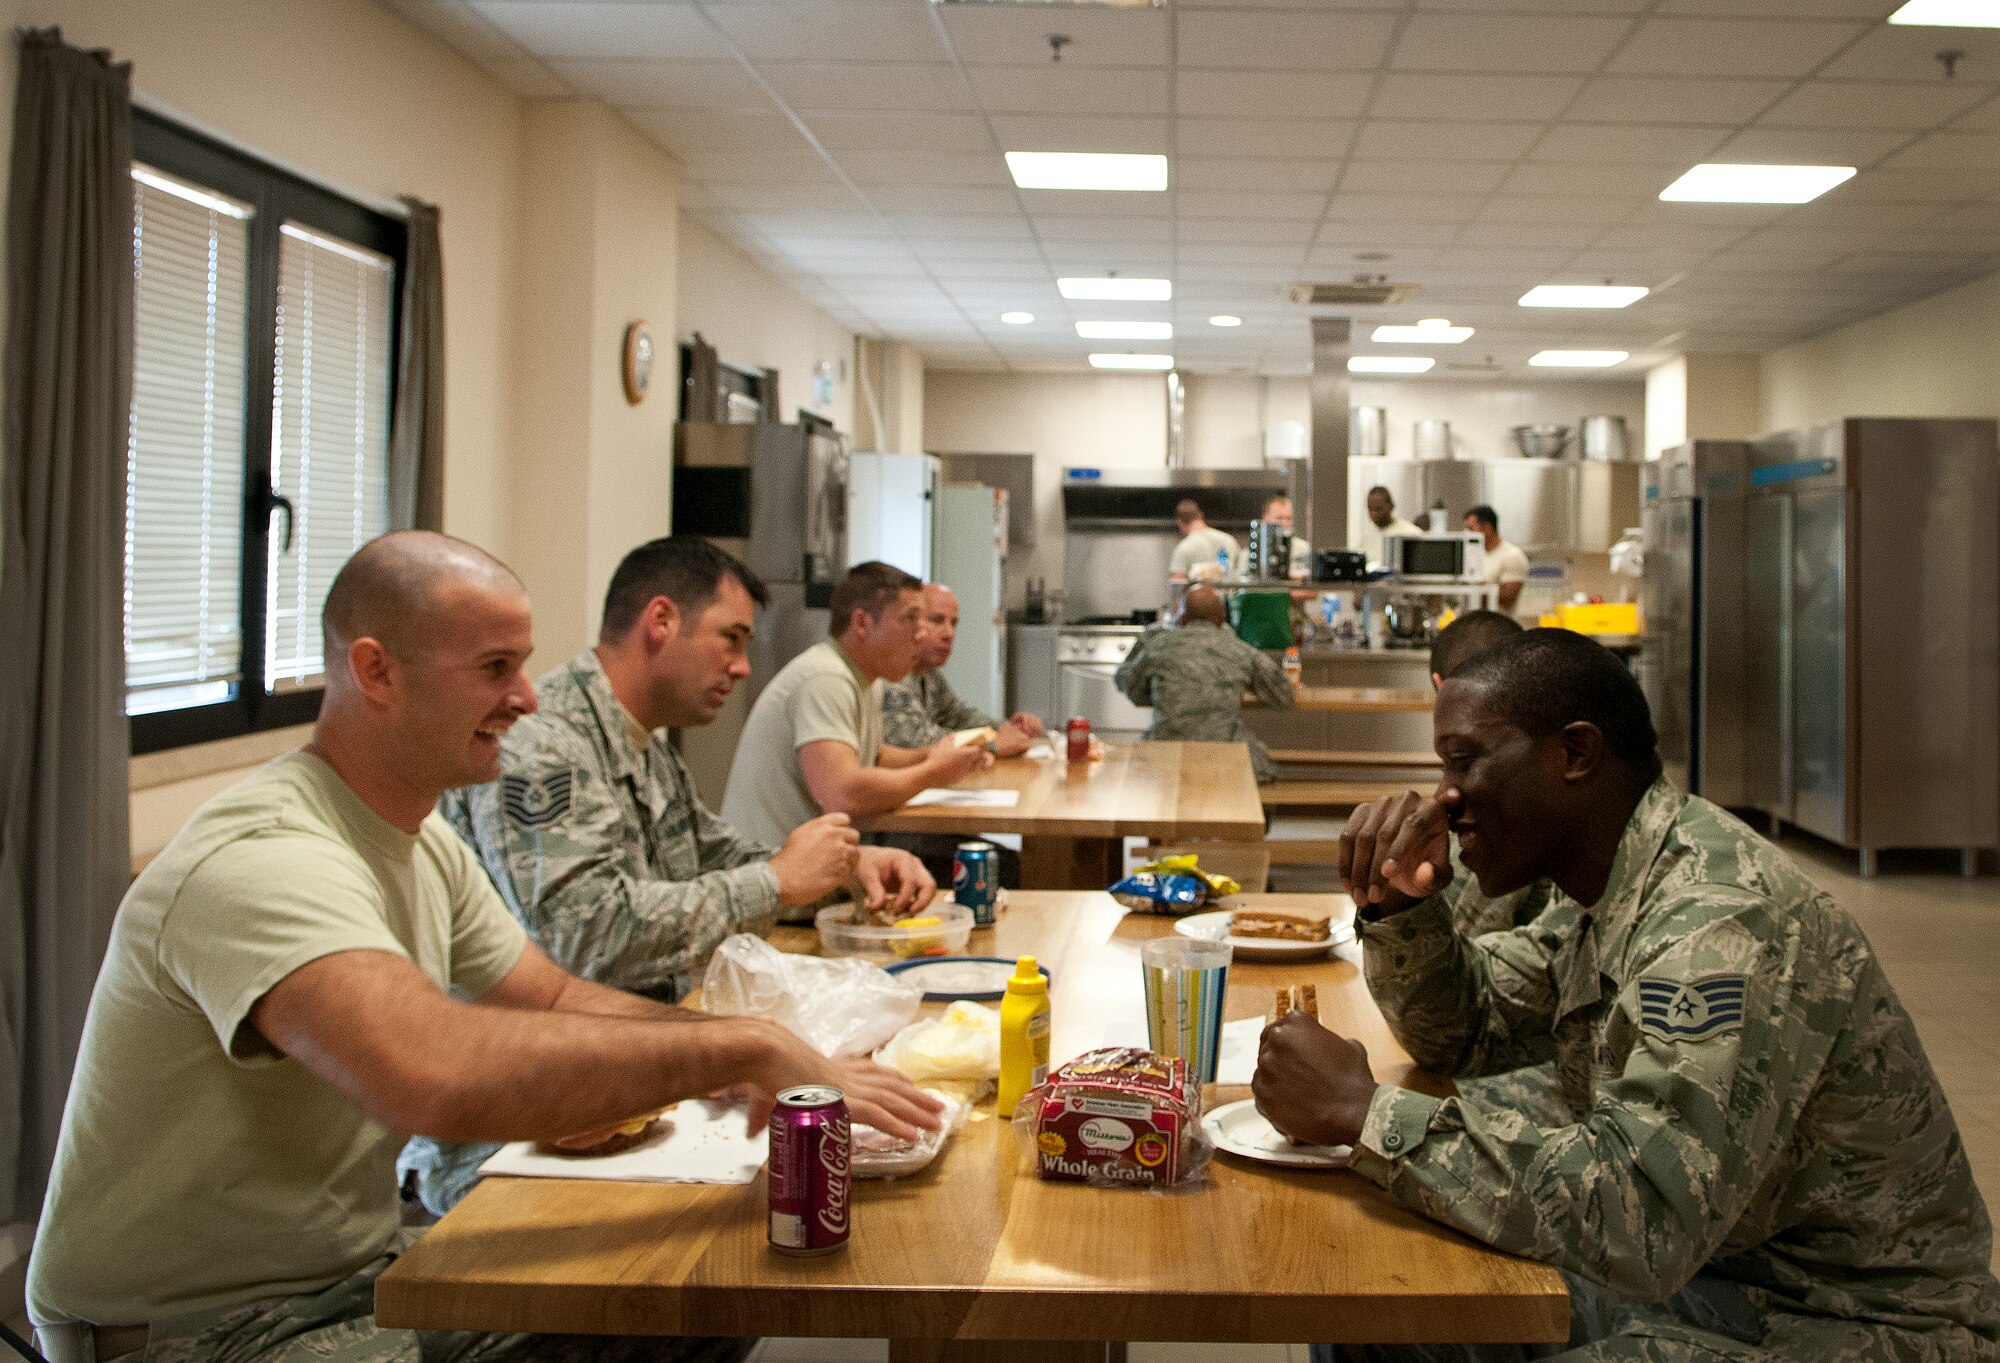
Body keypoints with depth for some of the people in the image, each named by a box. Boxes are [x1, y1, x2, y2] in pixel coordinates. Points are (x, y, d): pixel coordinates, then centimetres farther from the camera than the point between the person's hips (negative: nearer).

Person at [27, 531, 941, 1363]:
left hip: (361, 1277, 9)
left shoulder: (422, 840, 6)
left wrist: (745, 1066, -7)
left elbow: (558, 1001, 12)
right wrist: (744, 1046, -35)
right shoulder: (260, 862, -27)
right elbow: (436, 1076, -43)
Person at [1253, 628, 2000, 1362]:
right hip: (1686, 1264, 9)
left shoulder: (1721, 921, -28)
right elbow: (1468, 1027, 14)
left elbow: (1639, 1219, -36)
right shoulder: (1606, 888, 4)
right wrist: (1401, 904, -6)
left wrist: (1363, 1110, -30)